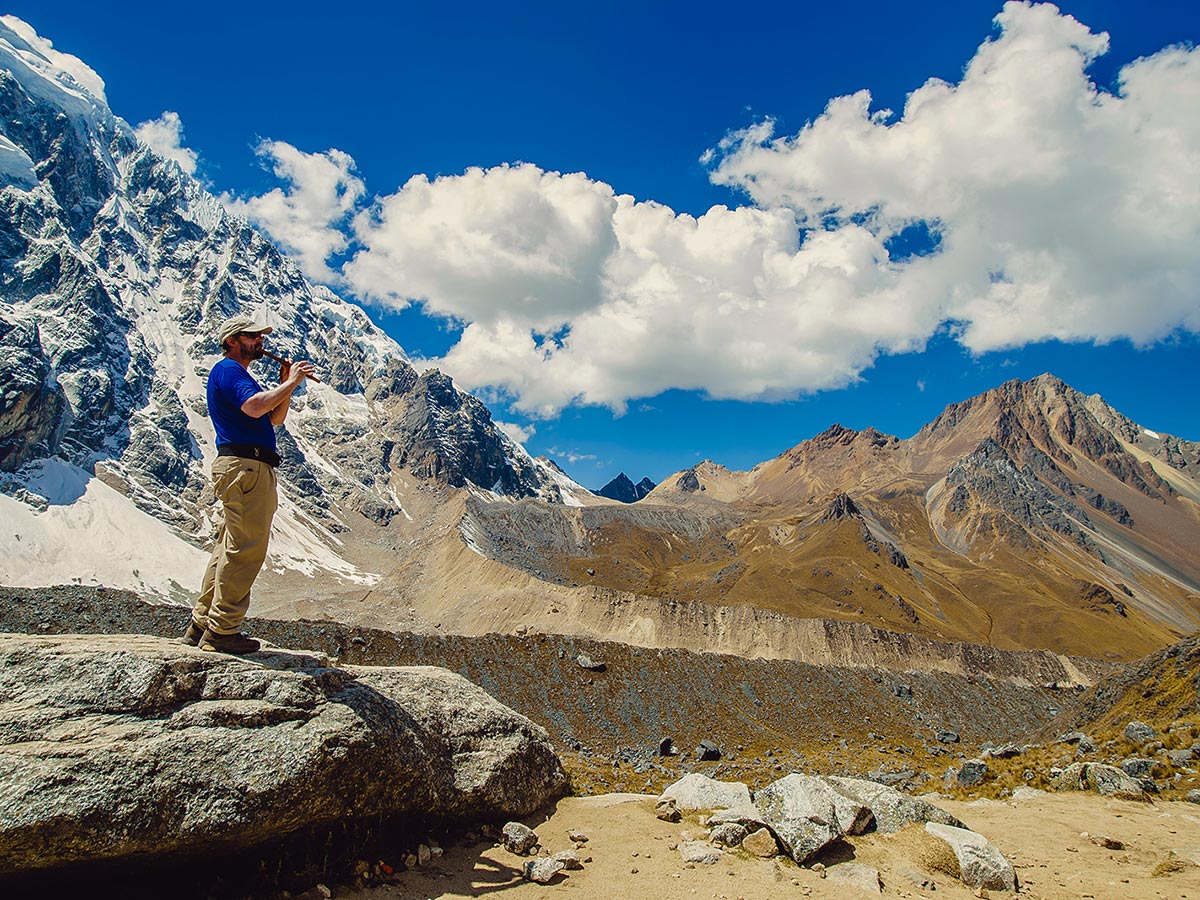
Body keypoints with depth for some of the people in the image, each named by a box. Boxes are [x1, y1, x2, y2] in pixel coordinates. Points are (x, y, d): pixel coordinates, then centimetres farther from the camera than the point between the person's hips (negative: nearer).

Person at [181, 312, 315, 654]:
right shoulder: (227, 369, -5)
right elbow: (254, 407, -23)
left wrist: (286, 385, 11)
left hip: (249, 468, 11)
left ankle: (201, 625, 19)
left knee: (230, 547, 13)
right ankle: (222, 631, -5)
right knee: (245, 548, -10)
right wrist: (290, 383, -12)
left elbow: (274, 419, 23)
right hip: (245, 465, -11)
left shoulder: (240, 374, 27)